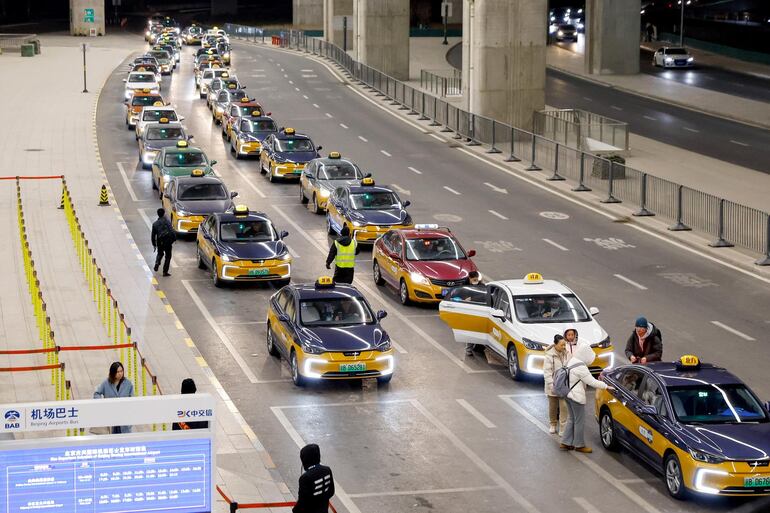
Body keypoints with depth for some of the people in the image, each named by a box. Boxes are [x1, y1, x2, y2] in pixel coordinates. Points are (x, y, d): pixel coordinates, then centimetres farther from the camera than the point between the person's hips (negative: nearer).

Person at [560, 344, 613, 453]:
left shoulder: (572, 361, 8)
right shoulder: (580, 367, -22)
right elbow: (591, 382, -20)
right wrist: (606, 386, -12)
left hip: (569, 394, 10)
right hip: (576, 396, -10)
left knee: (572, 419, 18)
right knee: (580, 421, 2)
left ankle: (565, 443, 19)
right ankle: (579, 445, 11)